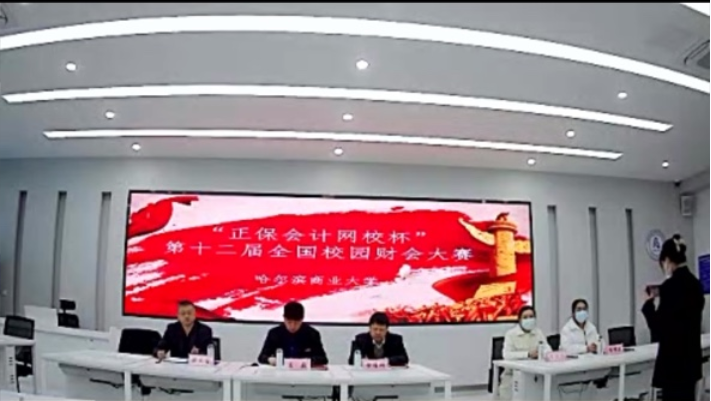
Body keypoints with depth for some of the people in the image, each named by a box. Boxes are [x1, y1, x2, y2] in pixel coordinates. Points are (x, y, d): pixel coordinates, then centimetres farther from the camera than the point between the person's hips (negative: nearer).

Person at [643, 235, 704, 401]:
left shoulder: (670, 286, -19)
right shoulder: (695, 283, 8)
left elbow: (659, 328, -17)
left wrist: (648, 304, -4)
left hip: (674, 360, -9)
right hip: (691, 357, 9)